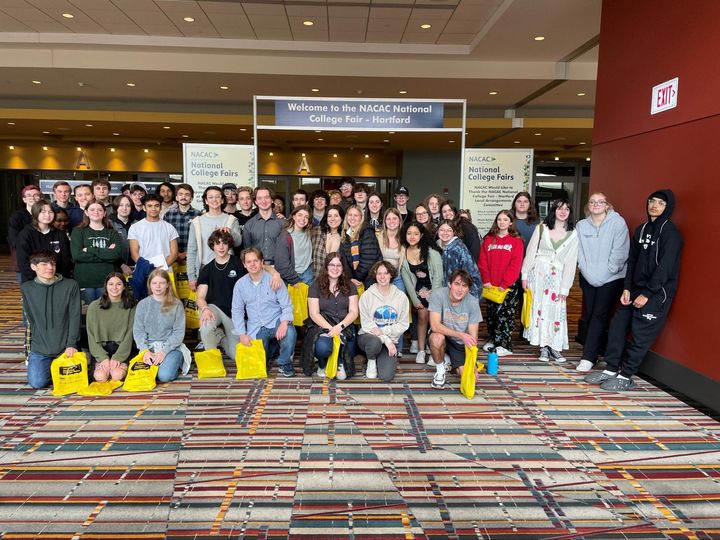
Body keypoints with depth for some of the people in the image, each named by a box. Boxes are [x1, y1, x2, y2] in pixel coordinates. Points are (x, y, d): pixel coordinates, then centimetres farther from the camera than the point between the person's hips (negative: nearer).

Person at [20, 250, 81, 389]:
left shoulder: (71, 285, -5)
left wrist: (71, 344, -10)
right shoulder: (26, 288, 2)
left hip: (65, 347, -1)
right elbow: (30, 319, 8)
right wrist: (36, 342, 4)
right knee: (37, 382, -9)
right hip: (40, 347, 1)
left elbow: (74, 317, -6)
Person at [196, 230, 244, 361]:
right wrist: (205, 309, -20)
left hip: (235, 312, 0)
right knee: (205, 324, -35)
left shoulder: (239, 264, -2)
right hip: (214, 307, 0)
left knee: (236, 355, 0)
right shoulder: (207, 269, 6)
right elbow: (200, 297, 0)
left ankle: (221, 337, 32)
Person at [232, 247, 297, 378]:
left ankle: (284, 363, -5)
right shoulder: (240, 284, 2)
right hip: (255, 328, 3)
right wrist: (242, 334, -4)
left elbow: (287, 306, -8)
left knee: (290, 333, -35)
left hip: (276, 322, -2)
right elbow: (237, 311, 6)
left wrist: (284, 323, -28)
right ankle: (270, 345, 28)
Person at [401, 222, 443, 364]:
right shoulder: (403, 252, -7)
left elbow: (438, 275, -14)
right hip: (419, 289, 3)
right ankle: (421, 350, 9)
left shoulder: (431, 252, -16)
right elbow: (406, 278, -2)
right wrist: (414, 299, -2)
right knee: (422, 317, -3)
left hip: (434, 288, -2)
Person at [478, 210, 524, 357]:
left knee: (505, 313, -4)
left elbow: (515, 265, -8)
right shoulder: (488, 240, 9)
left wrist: (504, 284, -14)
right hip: (491, 286, 4)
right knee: (491, 313, 12)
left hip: (509, 286, -4)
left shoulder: (516, 241, -1)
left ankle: (505, 345, 3)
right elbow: (482, 262, 5)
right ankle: (492, 339, 25)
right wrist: (486, 281, -6)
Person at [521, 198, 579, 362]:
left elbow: (571, 262, 1)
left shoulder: (573, 234, 3)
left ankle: (554, 347, 7)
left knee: (557, 310, -3)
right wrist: (525, 276, -3)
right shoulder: (541, 228, 3)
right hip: (538, 273, 0)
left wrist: (565, 287, -3)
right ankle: (543, 347, 6)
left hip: (557, 277, 1)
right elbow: (530, 253, 3)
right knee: (539, 309, -1)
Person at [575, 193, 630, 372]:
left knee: (599, 315, -8)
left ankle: (588, 357, -8)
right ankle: (596, 351, 20)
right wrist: (588, 273, -9)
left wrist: (605, 273, -12)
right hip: (588, 278, 4)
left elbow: (620, 252, -11)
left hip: (611, 278, -4)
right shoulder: (581, 225, 4)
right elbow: (580, 252, 1)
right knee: (589, 315, 5)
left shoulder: (618, 222, -7)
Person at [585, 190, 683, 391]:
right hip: (636, 289, 7)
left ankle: (626, 377, 6)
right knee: (618, 325, 4)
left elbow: (665, 267, -15)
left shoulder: (670, 232, -9)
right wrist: (627, 289, 3)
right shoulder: (641, 230, 12)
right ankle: (611, 369, 13)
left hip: (657, 293, -7)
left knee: (640, 333, -4)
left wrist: (647, 294, -17)